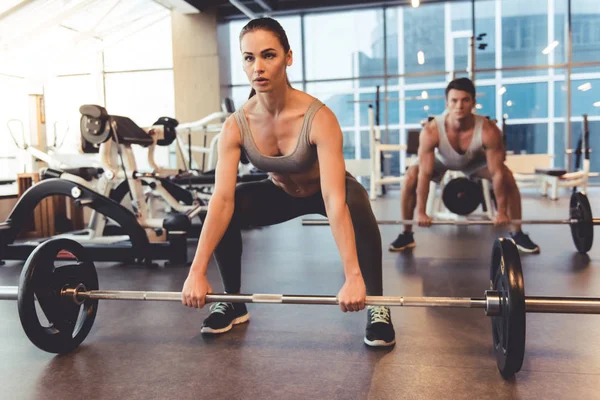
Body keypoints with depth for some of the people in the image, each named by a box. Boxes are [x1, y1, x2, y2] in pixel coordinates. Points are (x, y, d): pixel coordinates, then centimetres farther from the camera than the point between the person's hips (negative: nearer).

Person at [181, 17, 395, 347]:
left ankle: (377, 306, -15)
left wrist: (353, 277, -50)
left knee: (358, 208, -37)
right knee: (224, 214, -20)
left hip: (323, 190, -3)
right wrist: (197, 272, -36)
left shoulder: (319, 118, -35)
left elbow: (335, 200, -43)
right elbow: (222, 199, -30)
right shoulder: (235, 126, -24)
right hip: (280, 192, 3)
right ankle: (234, 302, 4)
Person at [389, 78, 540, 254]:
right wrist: (421, 212, -30)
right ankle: (406, 235, -6)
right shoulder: (431, 131, -40)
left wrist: (501, 212, -25)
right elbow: (424, 174, -34)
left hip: (474, 160, 1)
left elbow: (497, 174, -30)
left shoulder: (489, 131, -39)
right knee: (410, 179, -24)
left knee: (508, 178, -18)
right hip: (441, 160, -1)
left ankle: (518, 235, 1)